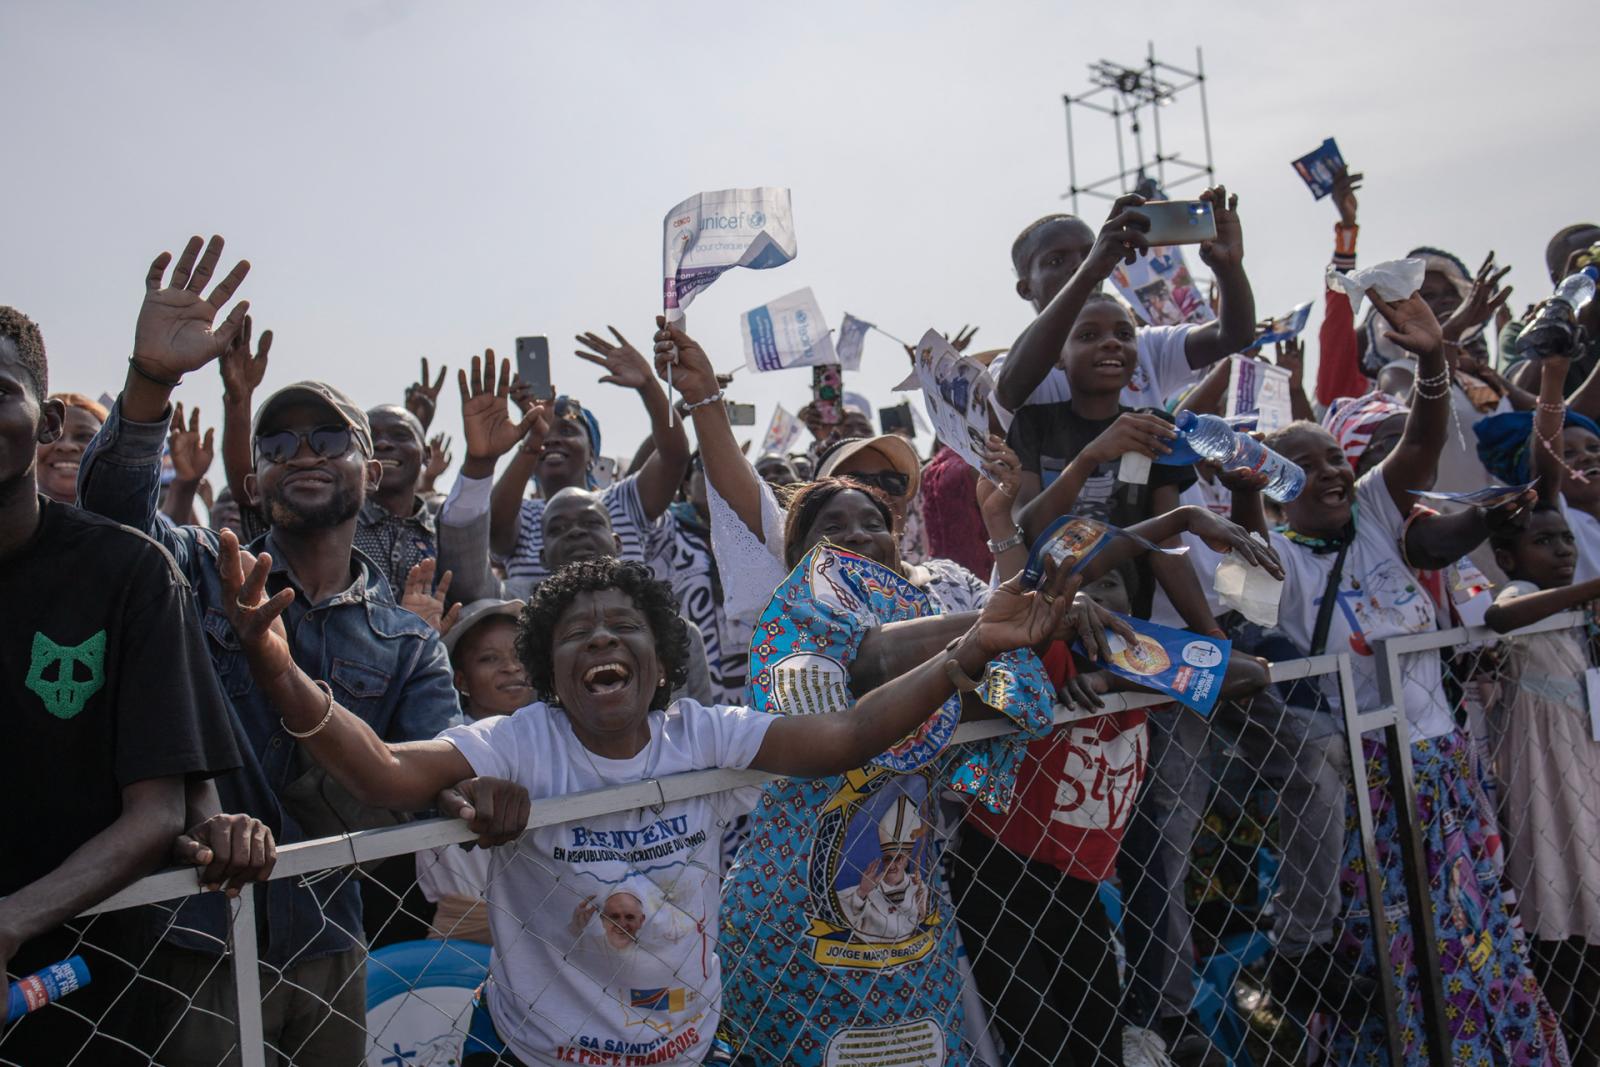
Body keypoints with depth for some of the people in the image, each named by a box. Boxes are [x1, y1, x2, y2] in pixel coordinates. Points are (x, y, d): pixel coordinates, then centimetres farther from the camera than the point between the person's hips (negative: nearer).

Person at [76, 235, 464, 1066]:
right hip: (198, 943, -2)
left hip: (329, 946, 2)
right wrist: (150, 381, -37)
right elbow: (110, 500, -20)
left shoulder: (409, 645, 2)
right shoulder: (199, 576, -1)